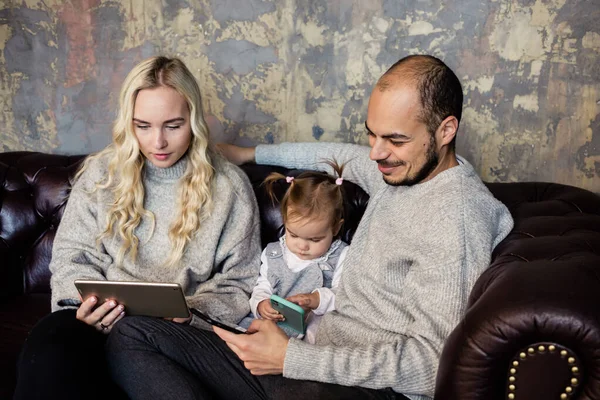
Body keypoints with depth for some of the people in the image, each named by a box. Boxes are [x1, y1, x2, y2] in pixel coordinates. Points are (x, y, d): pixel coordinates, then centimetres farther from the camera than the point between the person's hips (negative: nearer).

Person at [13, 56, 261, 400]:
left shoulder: (229, 186, 2)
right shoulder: (101, 172, 8)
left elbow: (239, 283, 6)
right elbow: (73, 257, 11)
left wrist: (193, 311, -15)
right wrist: (89, 304, -11)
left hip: (176, 331, -1)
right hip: (102, 320, 2)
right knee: (48, 350, -34)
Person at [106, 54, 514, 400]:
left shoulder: (453, 215, -18)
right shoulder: (399, 167, 10)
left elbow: (432, 364, -22)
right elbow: (339, 154, 34)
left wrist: (292, 358, -23)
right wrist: (250, 153, 41)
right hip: (319, 358, 10)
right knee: (130, 337, -3)